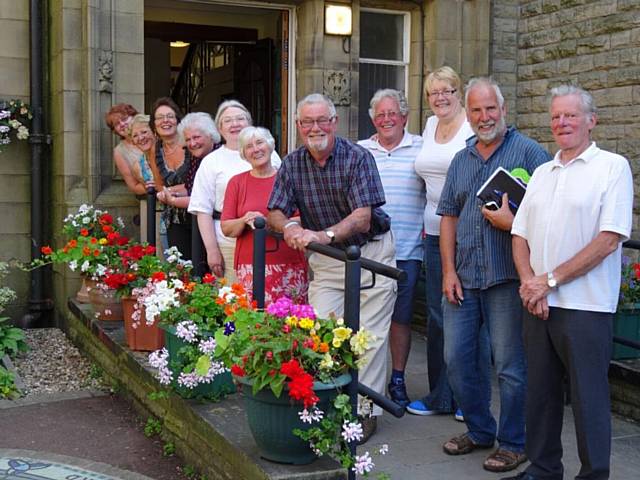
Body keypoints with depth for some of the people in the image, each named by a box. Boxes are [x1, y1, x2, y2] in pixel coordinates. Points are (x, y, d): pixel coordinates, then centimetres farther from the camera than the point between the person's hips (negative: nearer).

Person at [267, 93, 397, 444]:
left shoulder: (358, 158, -15)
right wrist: (290, 227, -28)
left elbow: (363, 217, -23)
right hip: (325, 261, 4)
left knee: (369, 335, -2)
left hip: (369, 253, -4)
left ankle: (366, 410, 7)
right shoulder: (292, 164, -1)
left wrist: (325, 235, -39)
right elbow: (275, 213, -4)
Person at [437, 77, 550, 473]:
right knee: (457, 358, 11)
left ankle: (514, 443, 17)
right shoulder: (461, 161, 15)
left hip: (507, 277, -6)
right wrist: (449, 270, 6)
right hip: (463, 277, 6)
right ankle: (480, 430, 29)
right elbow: (448, 217, 14)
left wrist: (511, 222, -20)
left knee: (510, 364, 1)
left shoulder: (528, 152, -3)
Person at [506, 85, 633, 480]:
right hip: (538, 304, 6)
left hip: (585, 306, -6)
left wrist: (550, 279, -13)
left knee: (588, 399, 2)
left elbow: (609, 240, -14)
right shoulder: (542, 173, 15)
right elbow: (520, 235, 13)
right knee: (541, 392, 14)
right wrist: (529, 283, -5)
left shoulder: (613, 167, -5)